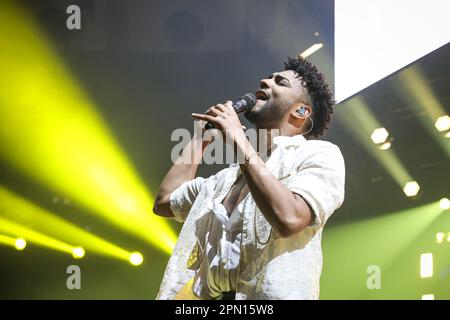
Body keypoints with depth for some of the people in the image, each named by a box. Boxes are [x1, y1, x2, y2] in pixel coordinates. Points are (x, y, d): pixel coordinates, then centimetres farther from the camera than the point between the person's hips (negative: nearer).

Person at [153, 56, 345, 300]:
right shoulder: (230, 175, 23)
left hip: (270, 294, -5)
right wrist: (204, 134, 23)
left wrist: (239, 139, -7)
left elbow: (289, 218, -13)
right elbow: (164, 201, 21)